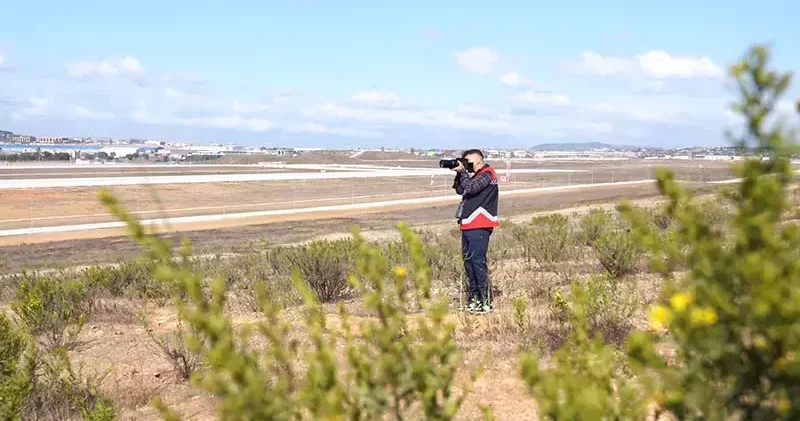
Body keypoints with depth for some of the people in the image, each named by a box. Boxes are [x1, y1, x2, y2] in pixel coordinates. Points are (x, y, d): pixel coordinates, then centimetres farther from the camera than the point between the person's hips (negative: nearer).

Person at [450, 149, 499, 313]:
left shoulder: (487, 174, -7)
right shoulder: (477, 176, 21)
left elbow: (471, 188, -20)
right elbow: (460, 190, 24)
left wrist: (462, 171, -8)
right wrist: (459, 174, 9)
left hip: (479, 227, -10)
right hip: (469, 226, 10)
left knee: (478, 261, -12)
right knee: (468, 261, 12)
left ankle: (485, 301, -11)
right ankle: (473, 297, 18)